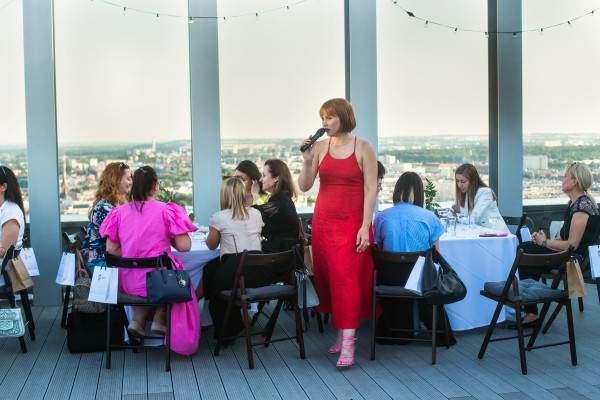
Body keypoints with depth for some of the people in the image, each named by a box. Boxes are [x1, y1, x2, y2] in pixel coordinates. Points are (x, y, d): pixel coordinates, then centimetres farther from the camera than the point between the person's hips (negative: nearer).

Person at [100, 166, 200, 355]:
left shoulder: (119, 212, 2)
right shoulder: (167, 210, -9)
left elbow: (111, 249, 4)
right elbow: (184, 246, -9)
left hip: (128, 283, 3)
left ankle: (138, 320, 16)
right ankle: (160, 320, 21)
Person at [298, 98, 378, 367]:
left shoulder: (363, 148, -2)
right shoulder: (320, 147, 6)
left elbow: (371, 188, -5)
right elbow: (304, 186, 5)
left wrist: (365, 226, -12)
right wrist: (307, 161, -11)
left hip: (352, 223, -4)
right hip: (323, 221, 4)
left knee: (346, 277, -12)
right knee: (328, 278, 6)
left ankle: (347, 345, -12)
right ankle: (340, 332, 19)